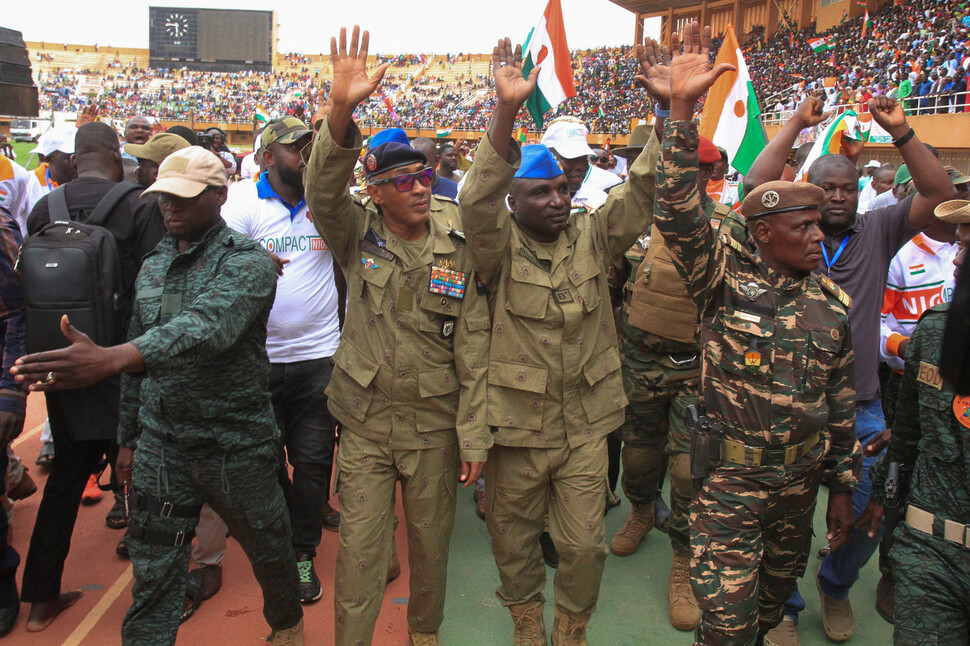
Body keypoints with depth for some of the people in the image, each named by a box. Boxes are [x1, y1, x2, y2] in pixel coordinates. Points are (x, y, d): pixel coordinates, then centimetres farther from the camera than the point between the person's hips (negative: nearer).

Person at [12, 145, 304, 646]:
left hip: (236, 447, -4)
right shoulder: (153, 266, 9)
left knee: (268, 548, 16)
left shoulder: (247, 261, -14)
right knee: (153, 573, 10)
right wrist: (129, 436, 14)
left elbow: (208, 326, -34)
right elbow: (139, 352, 15)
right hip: (161, 444, 4)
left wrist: (111, 359, -47)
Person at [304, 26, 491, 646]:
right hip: (365, 421, -1)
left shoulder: (458, 255, -2)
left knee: (431, 540, 17)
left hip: (435, 425, 1)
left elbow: (474, 354, -3)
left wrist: (475, 437, -5)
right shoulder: (358, 238, -2)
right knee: (360, 548, 7)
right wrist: (342, 111, -40)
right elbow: (323, 190, -24)